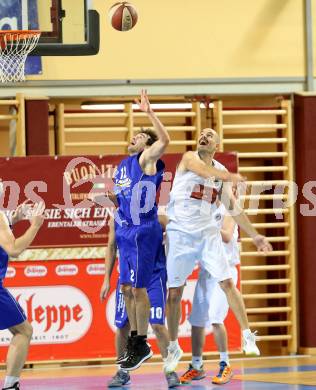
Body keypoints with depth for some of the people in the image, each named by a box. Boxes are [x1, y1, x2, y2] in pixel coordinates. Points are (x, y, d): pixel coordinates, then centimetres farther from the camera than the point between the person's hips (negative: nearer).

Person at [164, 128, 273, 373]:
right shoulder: (189, 158, -2)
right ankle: (174, 347, 13)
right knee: (174, 292, 1)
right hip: (180, 233, -3)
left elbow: (233, 208, 17)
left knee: (227, 283, -8)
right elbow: (204, 171, -24)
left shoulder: (221, 171, 11)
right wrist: (231, 177, -38)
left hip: (208, 233, 3)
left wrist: (254, 235, 15)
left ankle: (247, 336, -1)